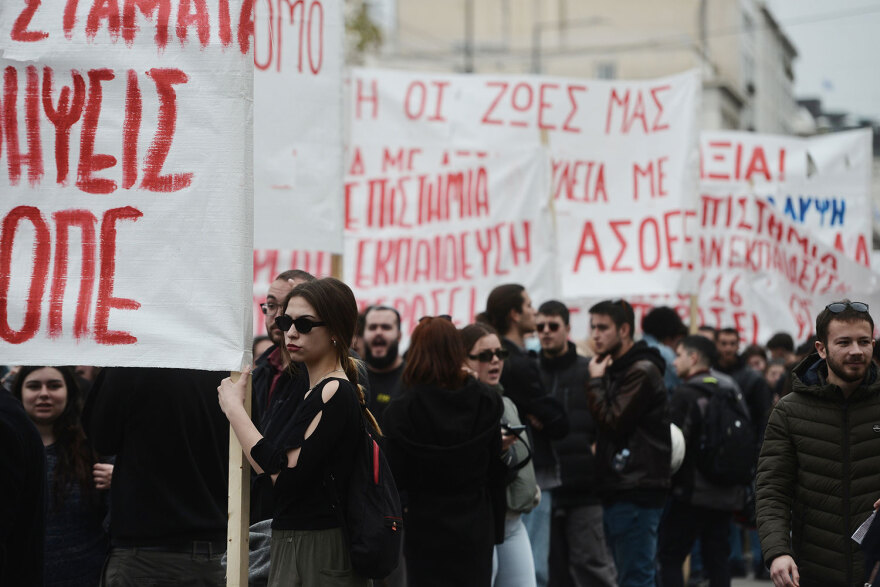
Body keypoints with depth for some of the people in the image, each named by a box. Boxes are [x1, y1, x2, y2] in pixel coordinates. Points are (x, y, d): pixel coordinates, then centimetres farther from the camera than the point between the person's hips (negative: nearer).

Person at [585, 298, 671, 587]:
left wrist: (596, 381, -6)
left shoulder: (641, 371, -11)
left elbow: (612, 422, -16)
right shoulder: (616, 370, 18)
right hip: (619, 489, 10)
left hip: (637, 491, -10)